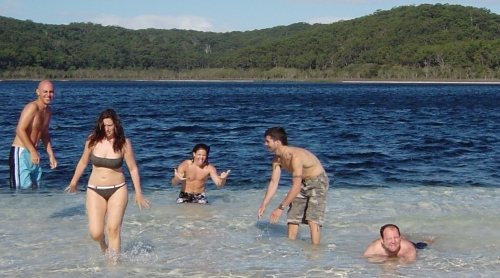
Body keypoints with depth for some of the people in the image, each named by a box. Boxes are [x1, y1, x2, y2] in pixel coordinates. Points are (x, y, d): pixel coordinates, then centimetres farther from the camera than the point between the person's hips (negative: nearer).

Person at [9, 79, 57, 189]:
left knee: (36, 188, 10)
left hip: (33, 153, 9)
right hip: (20, 152, -9)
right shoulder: (32, 107, -14)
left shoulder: (48, 111, 13)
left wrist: (51, 155, 17)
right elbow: (20, 130, -22)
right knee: (22, 188, -13)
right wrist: (33, 151, -24)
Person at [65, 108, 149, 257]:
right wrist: (74, 182, 24)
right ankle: (103, 245, 32)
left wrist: (138, 193, -1)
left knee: (113, 229, -10)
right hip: (95, 190, 1)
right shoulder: (93, 141, -3)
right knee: (95, 233, -4)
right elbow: (83, 162, 13)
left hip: (117, 190, -1)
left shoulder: (123, 143, -8)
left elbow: (133, 168, -1)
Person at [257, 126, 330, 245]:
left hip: (318, 182, -8)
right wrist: (263, 205, -8)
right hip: (302, 183, 8)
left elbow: (296, 186, -34)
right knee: (292, 217, 5)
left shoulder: (295, 155, -34)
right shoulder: (277, 159, -8)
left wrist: (281, 208, -31)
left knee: (313, 219, -18)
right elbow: (273, 183, -1)